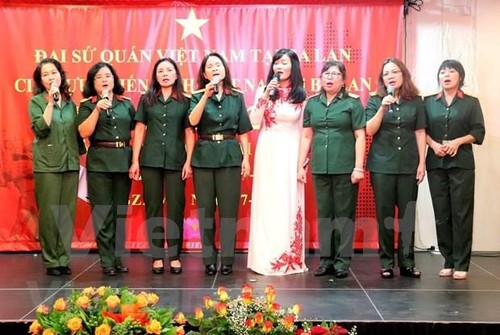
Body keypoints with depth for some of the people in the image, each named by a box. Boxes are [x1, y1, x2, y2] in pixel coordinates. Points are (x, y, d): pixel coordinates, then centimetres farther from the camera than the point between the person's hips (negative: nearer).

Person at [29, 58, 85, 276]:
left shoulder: (70, 102, 12)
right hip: (47, 165, -4)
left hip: (70, 164, 4)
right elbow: (40, 129, -14)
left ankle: (63, 258, 13)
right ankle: (51, 260, 7)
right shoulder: (36, 101, 0)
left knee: (67, 214, 5)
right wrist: (51, 101, -16)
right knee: (49, 214, -2)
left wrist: (80, 155, 13)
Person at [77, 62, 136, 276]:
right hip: (99, 162, -3)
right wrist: (97, 109, -17)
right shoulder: (87, 105, 4)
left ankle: (118, 257, 15)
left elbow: (135, 132, 13)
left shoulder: (126, 104, 11)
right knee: (103, 213, -2)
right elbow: (84, 133, -8)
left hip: (124, 160, 3)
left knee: (120, 212, 7)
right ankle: (107, 261, 4)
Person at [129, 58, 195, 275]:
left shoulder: (184, 101, 6)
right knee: (153, 207, 3)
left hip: (176, 161, -1)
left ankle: (175, 256, 8)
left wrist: (188, 162, -5)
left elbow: (189, 133, 4)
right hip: (150, 160, 1)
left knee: (175, 207, 1)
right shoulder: (146, 99, 9)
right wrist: (135, 160, 0)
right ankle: (157, 256, 10)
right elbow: (139, 130, 6)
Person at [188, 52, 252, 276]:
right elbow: (193, 121, -12)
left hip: (230, 155, 0)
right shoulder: (198, 96, 7)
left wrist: (246, 158, 3)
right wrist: (206, 95, -16)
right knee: (205, 209, 3)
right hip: (204, 156, 0)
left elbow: (243, 131, 9)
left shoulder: (237, 97, 10)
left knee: (229, 209, 0)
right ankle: (209, 260, 12)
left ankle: (227, 259, 8)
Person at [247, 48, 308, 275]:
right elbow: (254, 120, -7)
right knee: (266, 201, 1)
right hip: (268, 151, 0)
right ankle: (265, 257, 7)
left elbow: (304, 129, 6)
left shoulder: (301, 95, 4)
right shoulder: (264, 91, 5)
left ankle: (289, 257, 11)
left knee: (289, 202, 2)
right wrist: (266, 95, -16)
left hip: (290, 152, 0)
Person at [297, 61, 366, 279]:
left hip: (345, 168, -3)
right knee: (323, 213, 8)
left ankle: (342, 261, 10)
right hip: (320, 168, 4)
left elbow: (360, 136, -2)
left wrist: (358, 167, -9)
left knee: (344, 214, 2)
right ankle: (326, 259, 17)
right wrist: (301, 165, 8)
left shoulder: (353, 103, 1)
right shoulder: (312, 103, 11)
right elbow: (306, 136, 12)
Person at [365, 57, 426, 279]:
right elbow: (369, 131, -5)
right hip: (382, 165, -1)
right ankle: (386, 263, 11)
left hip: (409, 165, 1)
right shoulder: (375, 101, 4)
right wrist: (383, 108, -16)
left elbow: (420, 133, 5)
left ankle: (407, 262, 12)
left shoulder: (415, 101, 7)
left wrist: (422, 163, 1)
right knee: (384, 215, 3)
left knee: (407, 214, 4)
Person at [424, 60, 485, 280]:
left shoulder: (471, 103, 6)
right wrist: (433, 144, -10)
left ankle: (461, 264, 1)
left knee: (461, 212, -4)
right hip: (436, 163, 2)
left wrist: (457, 142, -14)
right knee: (441, 213, 3)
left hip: (461, 163, -2)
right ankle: (448, 261, 11)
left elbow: (478, 133, 0)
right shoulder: (429, 102, 12)